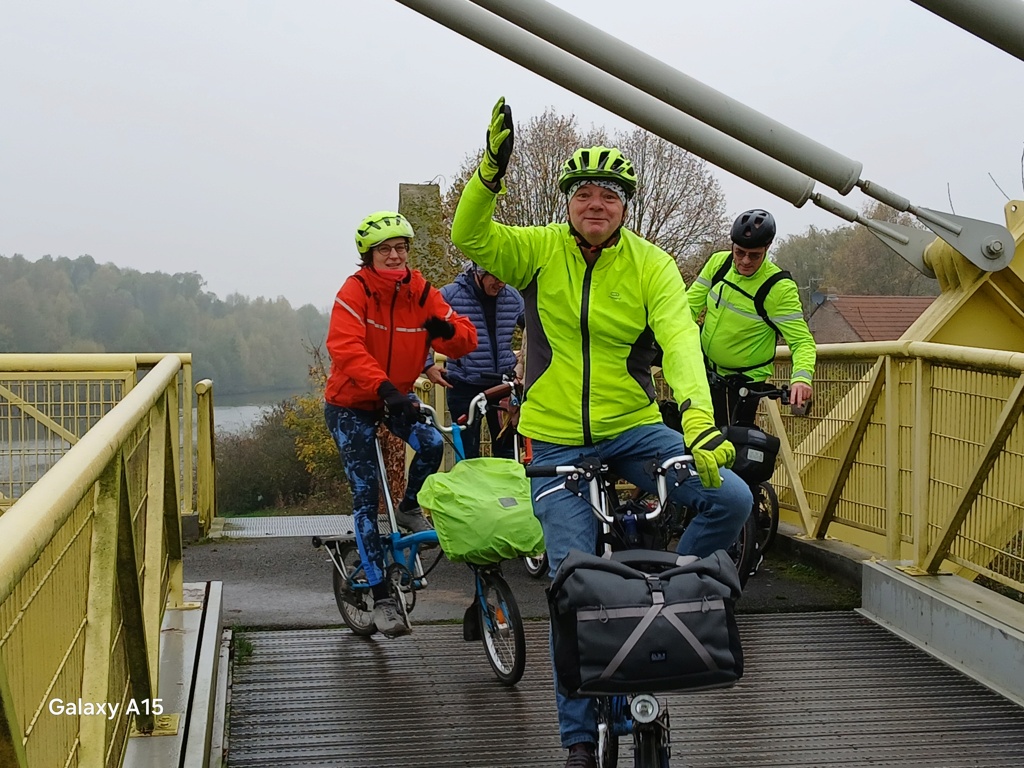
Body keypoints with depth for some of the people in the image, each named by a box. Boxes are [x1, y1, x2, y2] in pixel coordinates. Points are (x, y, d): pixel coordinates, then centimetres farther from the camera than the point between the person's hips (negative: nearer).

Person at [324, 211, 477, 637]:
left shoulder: (422, 293, -8)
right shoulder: (356, 290, -19)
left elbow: (466, 339, -9)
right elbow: (344, 347, -34)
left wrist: (447, 329, -34)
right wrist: (384, 387, -48)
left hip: (397, 397, 4)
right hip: (350, 404, -3)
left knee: (432, 445, -26)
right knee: (366, 496, -7)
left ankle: (409, 507, 7)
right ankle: (381, 598, -1)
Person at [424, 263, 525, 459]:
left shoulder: (512, 296, 2)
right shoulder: (450, 295, -9)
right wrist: (428, 365, -10)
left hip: (503, 383, 3)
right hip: (464, 386, -3)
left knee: (507, 450, 8)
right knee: (468, 454, 2)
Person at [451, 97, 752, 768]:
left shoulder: (651, 265, -5)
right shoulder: (540, 250, -4)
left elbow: (681, 341, -19)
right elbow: (470, 237, -19)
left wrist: (698, 417, -36)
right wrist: (492, 170, -37)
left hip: (634, 429, 1)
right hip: (558, 442, -1)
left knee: (732, 498, -20)